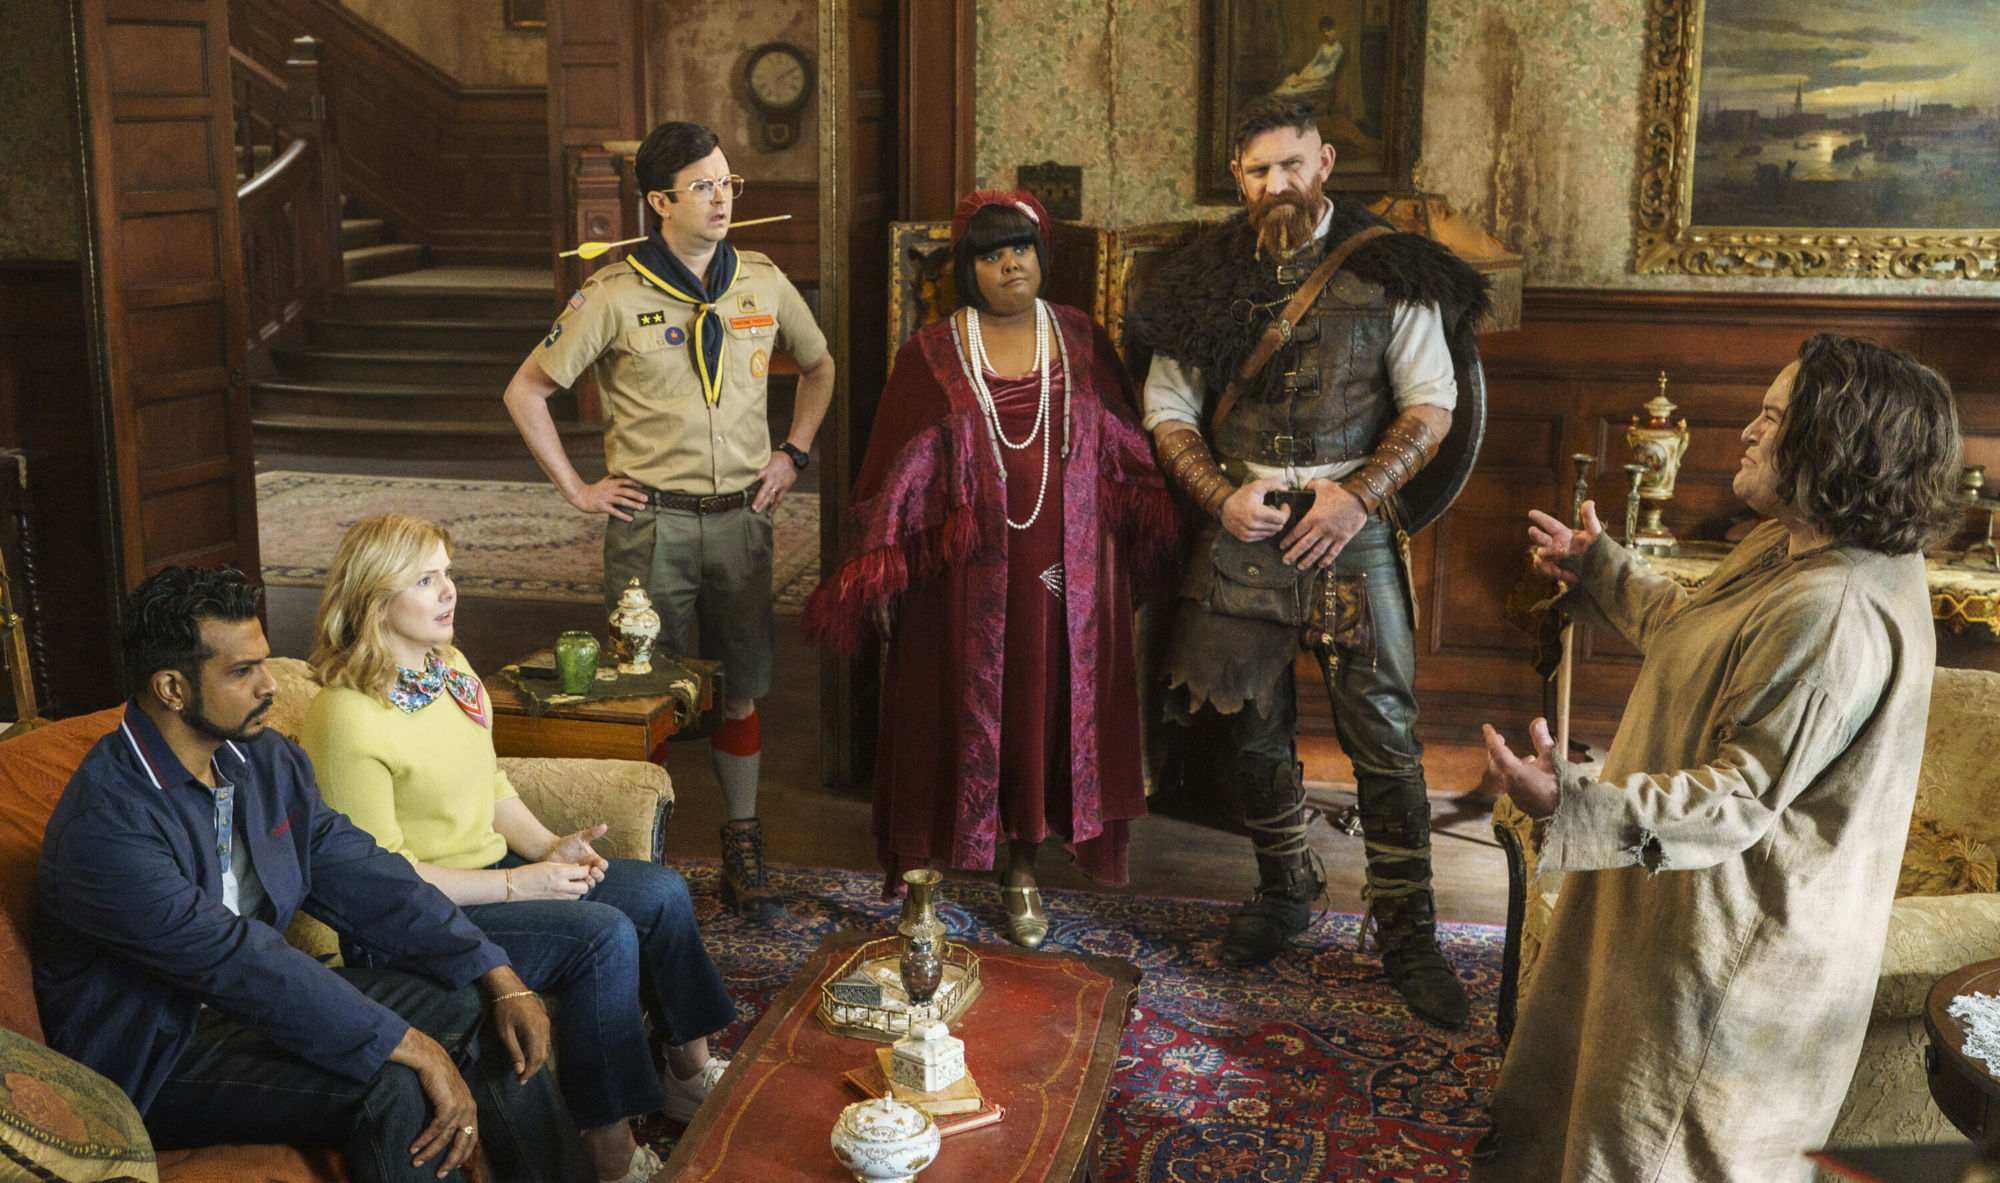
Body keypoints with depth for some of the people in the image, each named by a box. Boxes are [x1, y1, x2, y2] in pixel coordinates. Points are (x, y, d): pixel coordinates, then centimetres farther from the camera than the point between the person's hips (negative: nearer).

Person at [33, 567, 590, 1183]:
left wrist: (501, 981, -9)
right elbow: (238, 960, -31)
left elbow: (363, 876, 0)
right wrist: (416, 1051, -32)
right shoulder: (104, 824, -26)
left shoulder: (269, 760, 0)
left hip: (257, 998, 8)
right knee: (394, 1091, -27)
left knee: (480, 1012, -3)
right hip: (157, 1058, -8)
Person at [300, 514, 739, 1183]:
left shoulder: (448, 666, 6)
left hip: (491, 866, 9)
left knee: (661, 892, -1)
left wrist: (547, 847, -1)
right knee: (604, 936, -24)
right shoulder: (347, 720, -22)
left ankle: (690, 1072, 18)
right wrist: (517, 885, -20)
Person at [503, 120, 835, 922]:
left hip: (742, 517, 3)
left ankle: (743, 854, 22)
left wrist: (794, 452, 11)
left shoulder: (763, 283, 5)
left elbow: (819, 366, 22)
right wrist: (576, 488, -4)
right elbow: (525, 391, -1)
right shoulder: (615, 295, -7)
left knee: (740, 690, 9)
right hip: (652, 522, -3)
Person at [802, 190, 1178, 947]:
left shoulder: (1080, 341, 6)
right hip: (966, 579, -2)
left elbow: (1124, 452, 13)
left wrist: (1136, 535, 10)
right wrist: (880, 578, -5)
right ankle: (922, 868, 18)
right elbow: (898, 471, -2)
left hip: (1066, 573, 3)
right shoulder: (932, 356, -1)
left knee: (1048, 709, 8)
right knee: (963, 709, 3)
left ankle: (1023, 866, 24)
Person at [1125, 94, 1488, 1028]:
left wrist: (1355, 496, -14)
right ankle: (1285, 892, 31)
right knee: (1249, 723, 10)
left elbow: (1430, 406, -1)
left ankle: (1406, 931, 11)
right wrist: (1221, 496, -7)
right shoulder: (1207, 277, 8)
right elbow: (1168, 413, 9)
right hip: (1240, 527, 3)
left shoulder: (1388, 270, 1)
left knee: (1383, 731, -3)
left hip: (1351, 525, -2)